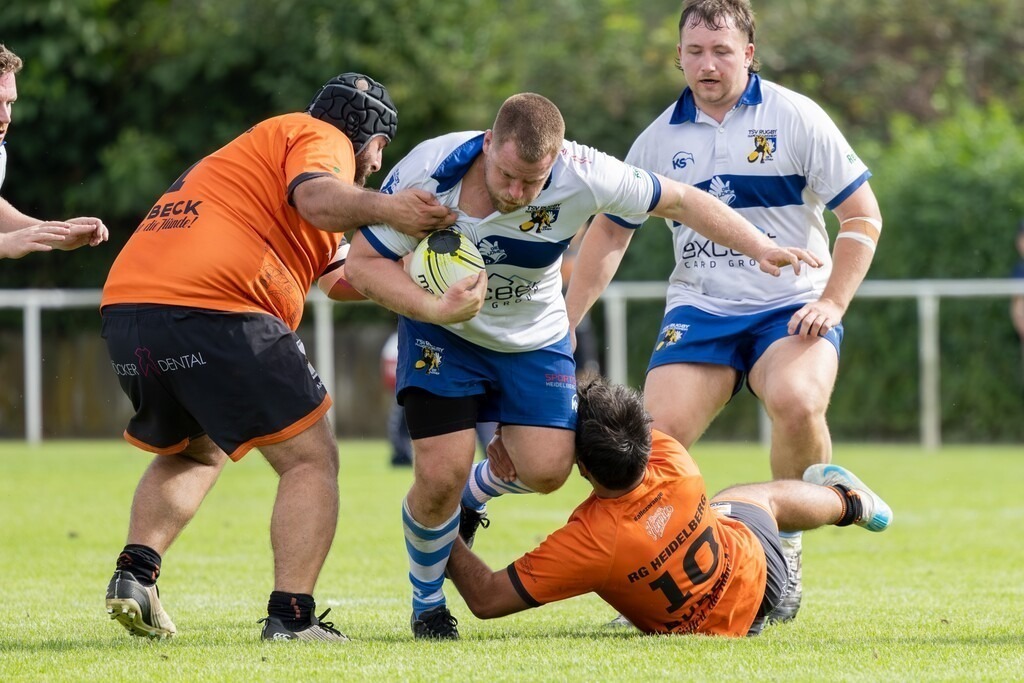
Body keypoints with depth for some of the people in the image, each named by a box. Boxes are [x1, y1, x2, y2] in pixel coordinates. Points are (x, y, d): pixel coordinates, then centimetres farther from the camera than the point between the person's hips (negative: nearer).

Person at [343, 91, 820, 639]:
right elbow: (362, 263, -23)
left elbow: (678, 200, -12)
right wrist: (436, 309, -37)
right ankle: (427, 603, 14)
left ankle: (473, 491, 27)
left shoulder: (583, 175, -28)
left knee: (546, 469, -11)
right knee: (440, 475, -15)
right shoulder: (427, 172, -31)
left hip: (534, 337, 2)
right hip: (442, 334, -2)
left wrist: (760, 247, -18)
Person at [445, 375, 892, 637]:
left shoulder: (589, 542, -47)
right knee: (766, 496, 37)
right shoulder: (674, 465, -37)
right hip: (754, 568, 0)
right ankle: (849, 502, 69)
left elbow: (486, 599, -42)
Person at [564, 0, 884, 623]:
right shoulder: (660, 139, 8)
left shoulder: (796, 118, -3)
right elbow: (610, 232, 18)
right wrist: (564, 323, 13)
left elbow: (862, 214, -1)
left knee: (796, 403, -32)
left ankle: (787, 548, -10)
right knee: (658, 434, -17)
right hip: (698, 310, 3)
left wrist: (832, 301, -12)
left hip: (792, 307, -3)